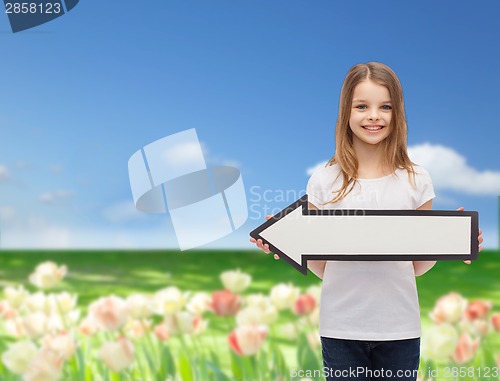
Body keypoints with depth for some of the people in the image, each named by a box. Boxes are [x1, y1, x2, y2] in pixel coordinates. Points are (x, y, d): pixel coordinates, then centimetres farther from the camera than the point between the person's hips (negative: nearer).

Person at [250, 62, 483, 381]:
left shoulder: (416, 180, -1)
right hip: (341, 330, 0)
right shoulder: (324, 180, -3)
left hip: (399, 330, 1)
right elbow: (321, 267, 2)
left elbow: (417, 266, 6)